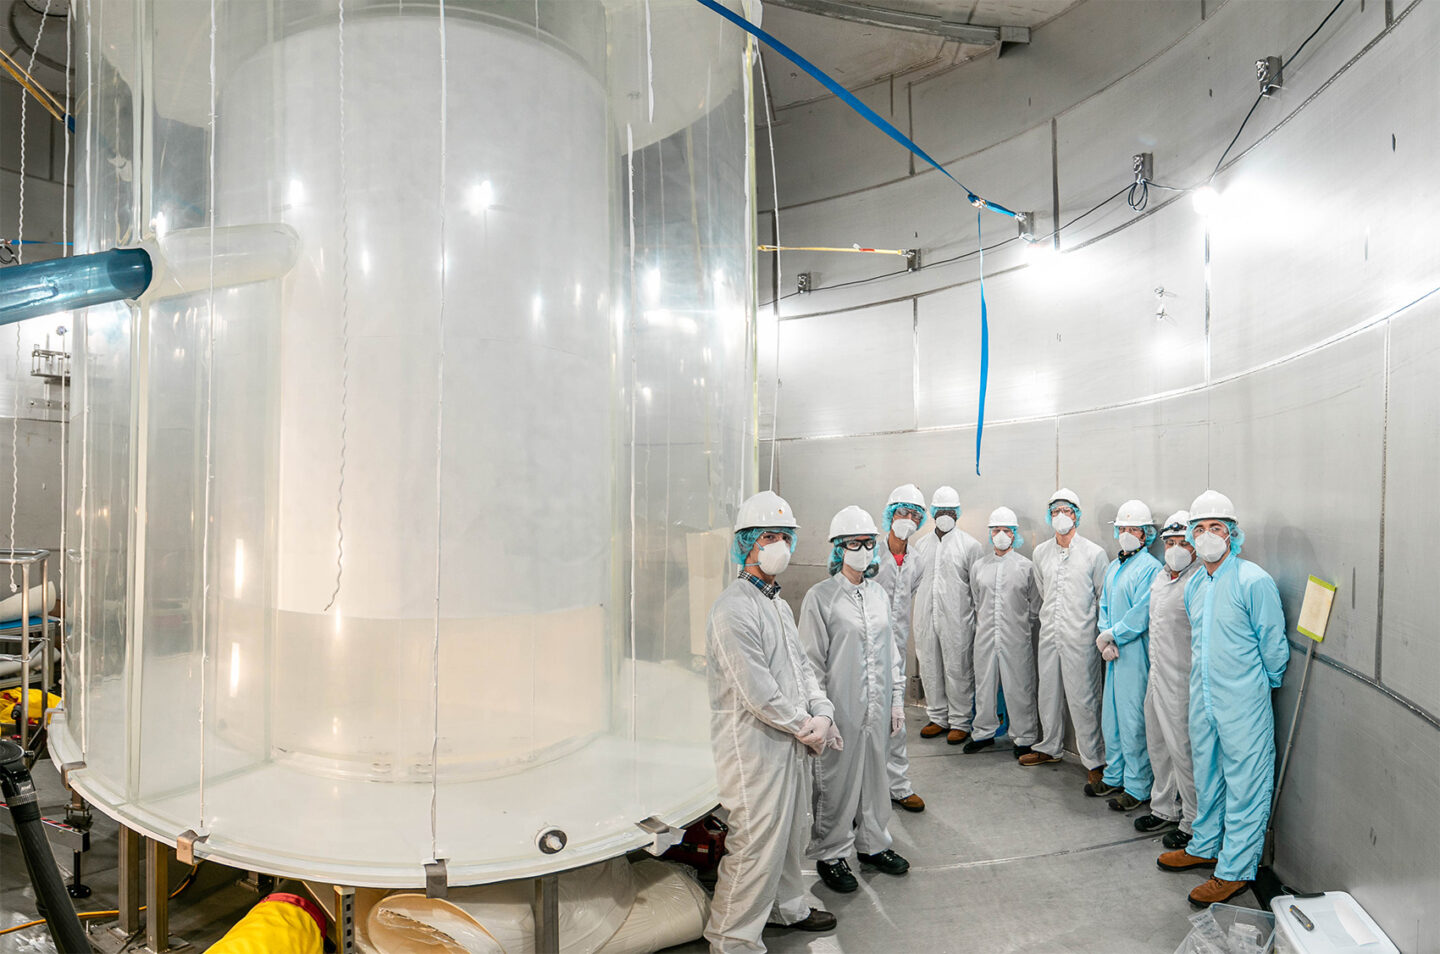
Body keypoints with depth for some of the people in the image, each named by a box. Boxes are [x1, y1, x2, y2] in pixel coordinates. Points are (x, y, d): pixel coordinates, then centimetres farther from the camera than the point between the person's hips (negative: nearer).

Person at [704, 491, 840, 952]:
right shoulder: (734, 609, -21)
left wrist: (822, 713, -1)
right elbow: (758, 693, -23)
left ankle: (788, 907, 45)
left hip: (789, 741, 10)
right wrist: (806, 728, -12)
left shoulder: (778, 602, 12)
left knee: (790, 831, 23)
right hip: (752, 744, -9)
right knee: (757, 842, -1)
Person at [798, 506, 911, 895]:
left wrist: (897, 699, 13)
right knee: (837, 781, 5)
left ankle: (872, 844, 36)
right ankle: (831, 855, 24)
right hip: (841, 709, -5)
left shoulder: (878, 593, 9)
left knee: (876, 775, 17)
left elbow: (890, 651, 15)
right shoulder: (821, 596, -10)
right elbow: (812, 661, -9)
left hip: (878, 707, 6)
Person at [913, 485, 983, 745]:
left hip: (956, 620, -4)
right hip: (926, 618, 5)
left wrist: (979, 623, -4)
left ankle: (959, 722, 15)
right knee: (929, 669, 10)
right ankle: (937, 718, 25)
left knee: (957, 670, 1)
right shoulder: (922, 544, 12)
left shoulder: (969, 544, 0)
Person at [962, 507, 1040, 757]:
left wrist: (1023, 628, 5)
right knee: (984, 684, 11)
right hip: (985, 638, 3)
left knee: (1019, 688, 2)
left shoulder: (1026, 566, 0)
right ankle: (984, 732, 26)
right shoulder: (978, 565, 7)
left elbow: (1035, 606, 6)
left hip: (1016, 639, -3)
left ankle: (1024, 738, 17)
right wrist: (982, 626, 13)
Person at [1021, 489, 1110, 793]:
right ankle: (1050, 748, 31)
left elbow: (1105, 598, 0)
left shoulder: (1094, 553, -5)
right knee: (1048, 694, 14)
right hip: (1049, 636, 5)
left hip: (1081, 639, -5)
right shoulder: (1040, 553, 8)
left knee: (1083, 699, -2)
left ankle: (1094, 761, 11)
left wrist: (1104, 634, 1)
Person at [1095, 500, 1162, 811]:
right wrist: (1105, 640, -1)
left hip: (1136, 654, -8)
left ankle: (1137, 788, 11)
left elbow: (1141, 615, -17)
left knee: (1133, 721, -2)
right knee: (1111, 716, 16)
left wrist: (1111, 636, -10)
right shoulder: (1113, 567, 14)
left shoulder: (1150, 567, -12)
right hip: (1114, 654, 8)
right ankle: (1114, 776, 30)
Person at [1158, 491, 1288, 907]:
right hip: (1203, 697, 7)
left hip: (1243, 703, -7)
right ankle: (1205, 846, 35)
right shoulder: (1194, 585, 9)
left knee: (1244, 784, 3)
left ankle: (1236, 869, 14)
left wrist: (1265, 684, 2)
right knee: (1206, 775, 19)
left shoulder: (1254, 581, -15)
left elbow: (1273, 643, -8)